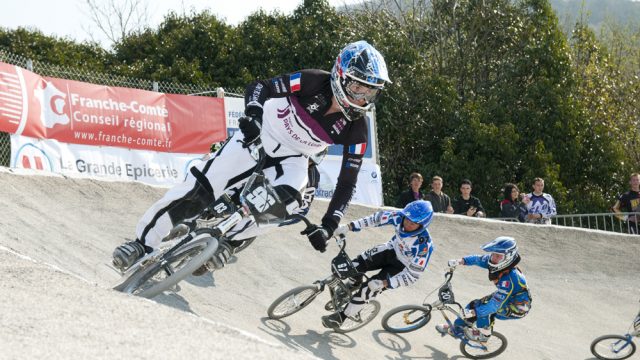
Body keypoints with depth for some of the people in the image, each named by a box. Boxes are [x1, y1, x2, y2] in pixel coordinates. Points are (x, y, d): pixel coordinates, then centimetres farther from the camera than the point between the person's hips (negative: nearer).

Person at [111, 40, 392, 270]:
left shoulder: (356, 130, -18)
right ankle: (144, 242, 3)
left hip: (291, 160, 2)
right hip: (257, 139, -2)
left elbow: (347, 183, -11)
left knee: (287, 199, -31)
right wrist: (253, 113, -41)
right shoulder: (314, 83, -25)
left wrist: (329, 226, -20)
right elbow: (260, 88, -20)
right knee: (198, 191, -13)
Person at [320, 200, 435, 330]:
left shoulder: (424, 245, -39)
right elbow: (377, 218, -10)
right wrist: (348, 227, -13)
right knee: (357, 264, -10)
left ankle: (340, 318, 8)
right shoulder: (400, 217, -27)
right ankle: (352, 287, 26)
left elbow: (412, 276, -31)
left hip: (402, 266, -5)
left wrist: (383, 283, -37)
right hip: (392, 249, 5)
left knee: (368, 289, -13)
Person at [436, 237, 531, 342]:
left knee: (484, 306, -25)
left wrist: (473, 312, -38)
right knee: (475, 304, 7)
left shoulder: (509, 279, -39)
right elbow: (478, 259, 2)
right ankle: (456, 329, 27)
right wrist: (460, 261, -9)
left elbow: (496, 305, -38)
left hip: (518, 308, -8)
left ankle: (484, 334, -2)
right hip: (507, 297, 9)